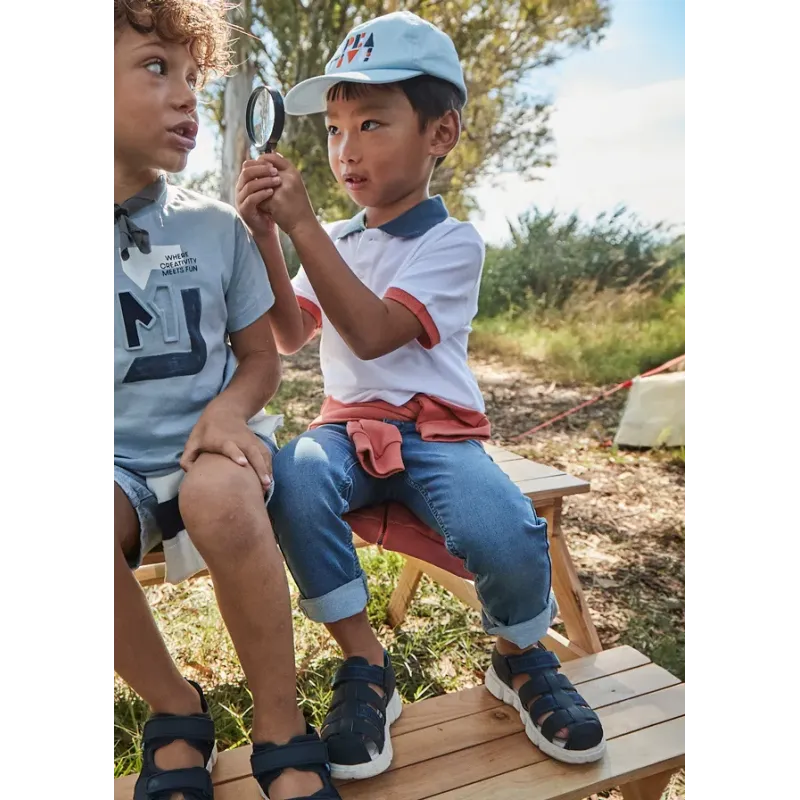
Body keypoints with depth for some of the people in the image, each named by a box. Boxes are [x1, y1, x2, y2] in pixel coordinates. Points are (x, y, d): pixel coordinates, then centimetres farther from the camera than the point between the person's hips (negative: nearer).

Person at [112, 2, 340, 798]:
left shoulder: (215, 226, 4)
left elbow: (260, 357, 8)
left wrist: (228, 409, -14)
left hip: (208, 441, 0)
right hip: (119, 458, 1)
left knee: (221, 499, -35)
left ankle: (282, 730, -11)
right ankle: (174, 708, 0)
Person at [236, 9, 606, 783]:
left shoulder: (452, 241, -5)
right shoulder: (336, 240, 13)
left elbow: (372, 334, -19)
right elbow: (292, 336, 5)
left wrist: (303, 227, -21)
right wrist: (265, 238, -5)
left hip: (436, 431, -3)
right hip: (349, 427, 4)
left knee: (507, 535, -30)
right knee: (293, 480, -31)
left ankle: (520, 658, 7)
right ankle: (365, 666, -11)